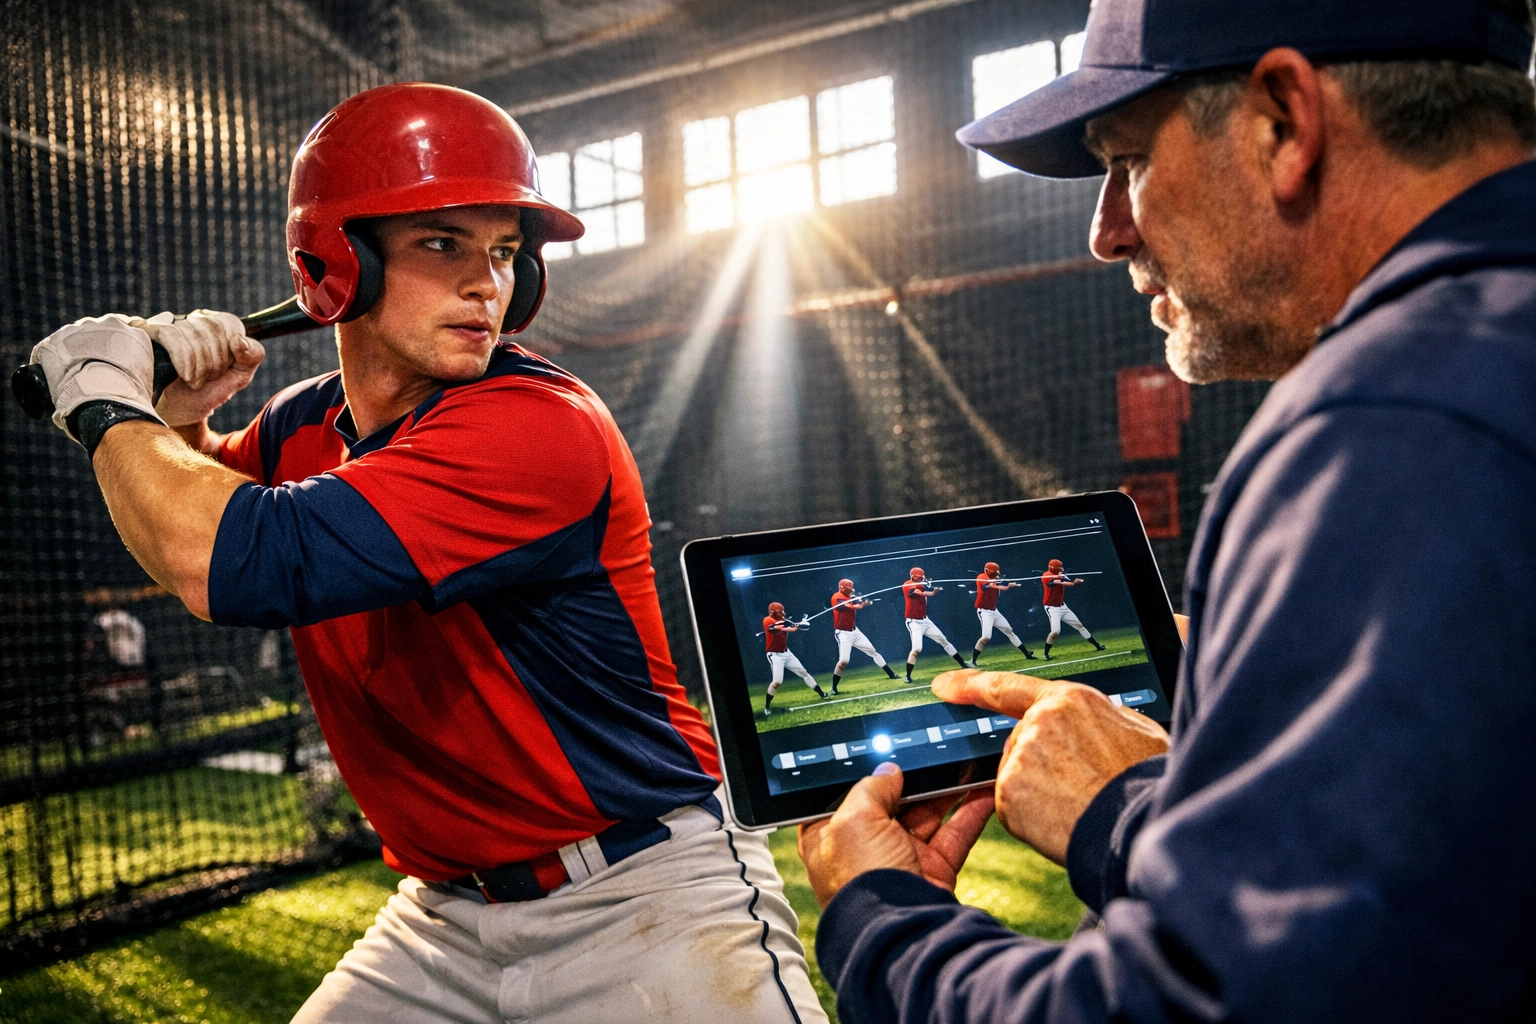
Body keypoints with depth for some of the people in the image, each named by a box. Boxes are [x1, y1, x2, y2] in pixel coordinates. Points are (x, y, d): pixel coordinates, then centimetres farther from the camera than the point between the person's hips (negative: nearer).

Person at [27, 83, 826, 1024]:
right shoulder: (306, 428, 2)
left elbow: (235, 564, -30)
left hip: (643, 905, -6)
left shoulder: (542, 425, -23)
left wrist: (107, 401, -12)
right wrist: (175, 419, 1)